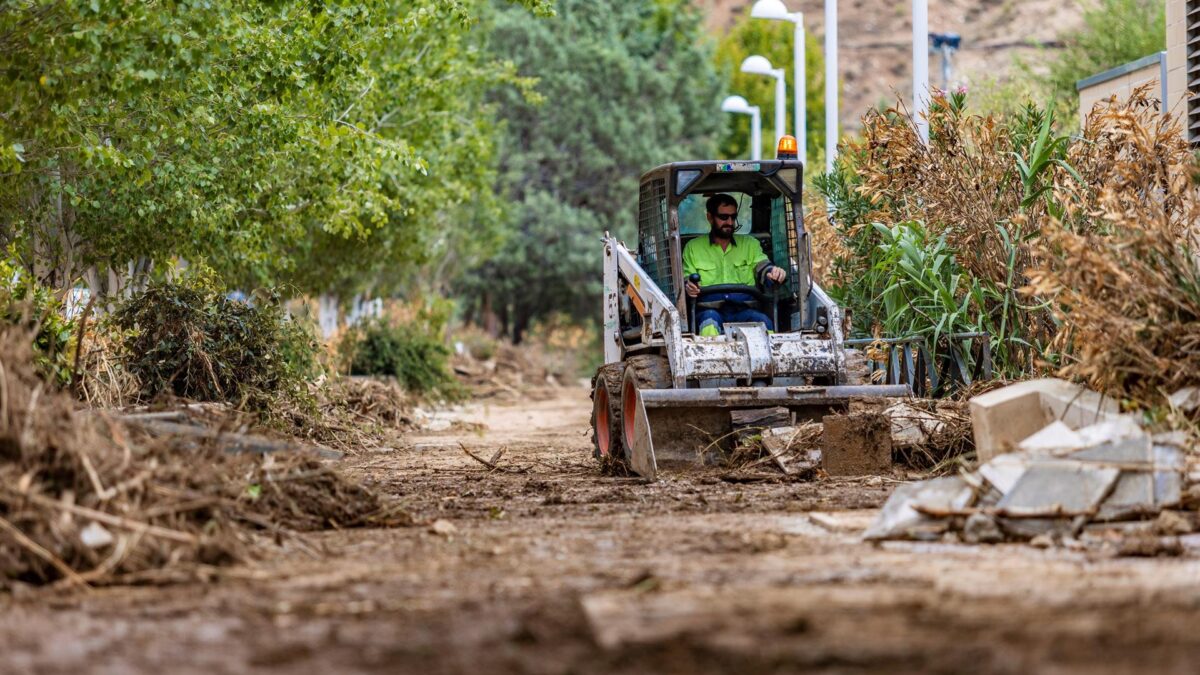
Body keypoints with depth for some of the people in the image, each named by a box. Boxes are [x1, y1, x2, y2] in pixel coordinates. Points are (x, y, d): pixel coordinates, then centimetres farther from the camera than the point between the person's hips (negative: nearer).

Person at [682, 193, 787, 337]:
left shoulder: (750, 243, 22)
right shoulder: (693, 247, 16)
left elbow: (762, 267, 9)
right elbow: (686, 281, 11)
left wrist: (773, 273, -17)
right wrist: (688, 287, -15)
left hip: (743, 310, 1)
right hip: (709, 310, -1)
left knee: (763, 321, -32)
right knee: (710, 321, -37)